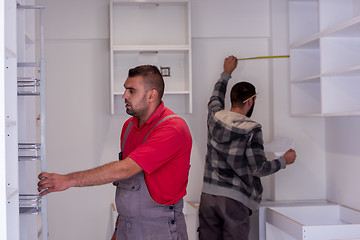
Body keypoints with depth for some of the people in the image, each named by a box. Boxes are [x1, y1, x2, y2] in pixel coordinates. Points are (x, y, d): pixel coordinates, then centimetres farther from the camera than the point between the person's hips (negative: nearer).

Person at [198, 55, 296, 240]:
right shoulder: (252, 130, -12)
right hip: (234, 200, -5)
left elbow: (216, 96, 28)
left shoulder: (215, 117, 3)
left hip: (208, 195, 5)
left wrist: (227, 73, 42)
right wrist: (285, 161, 6)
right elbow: (259, 169, -10)